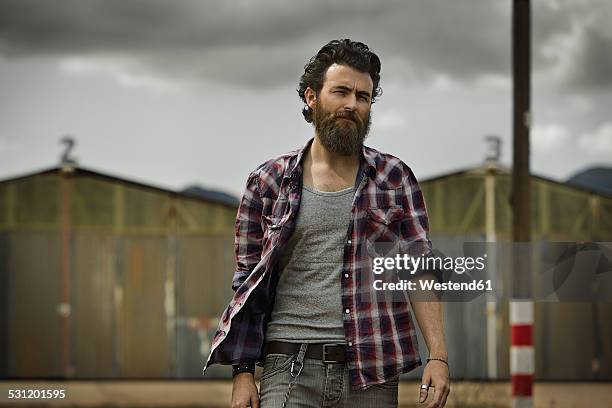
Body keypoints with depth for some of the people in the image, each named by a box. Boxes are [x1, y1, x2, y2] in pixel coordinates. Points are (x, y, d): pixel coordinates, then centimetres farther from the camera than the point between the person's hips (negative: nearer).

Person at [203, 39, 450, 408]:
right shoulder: (269, 182, 7)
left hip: (371, 377, 1)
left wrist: (438, 356, -7)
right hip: (290, 373, -1)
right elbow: (247, 282, 8)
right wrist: (243, 372, 0)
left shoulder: (394, 178, 8)